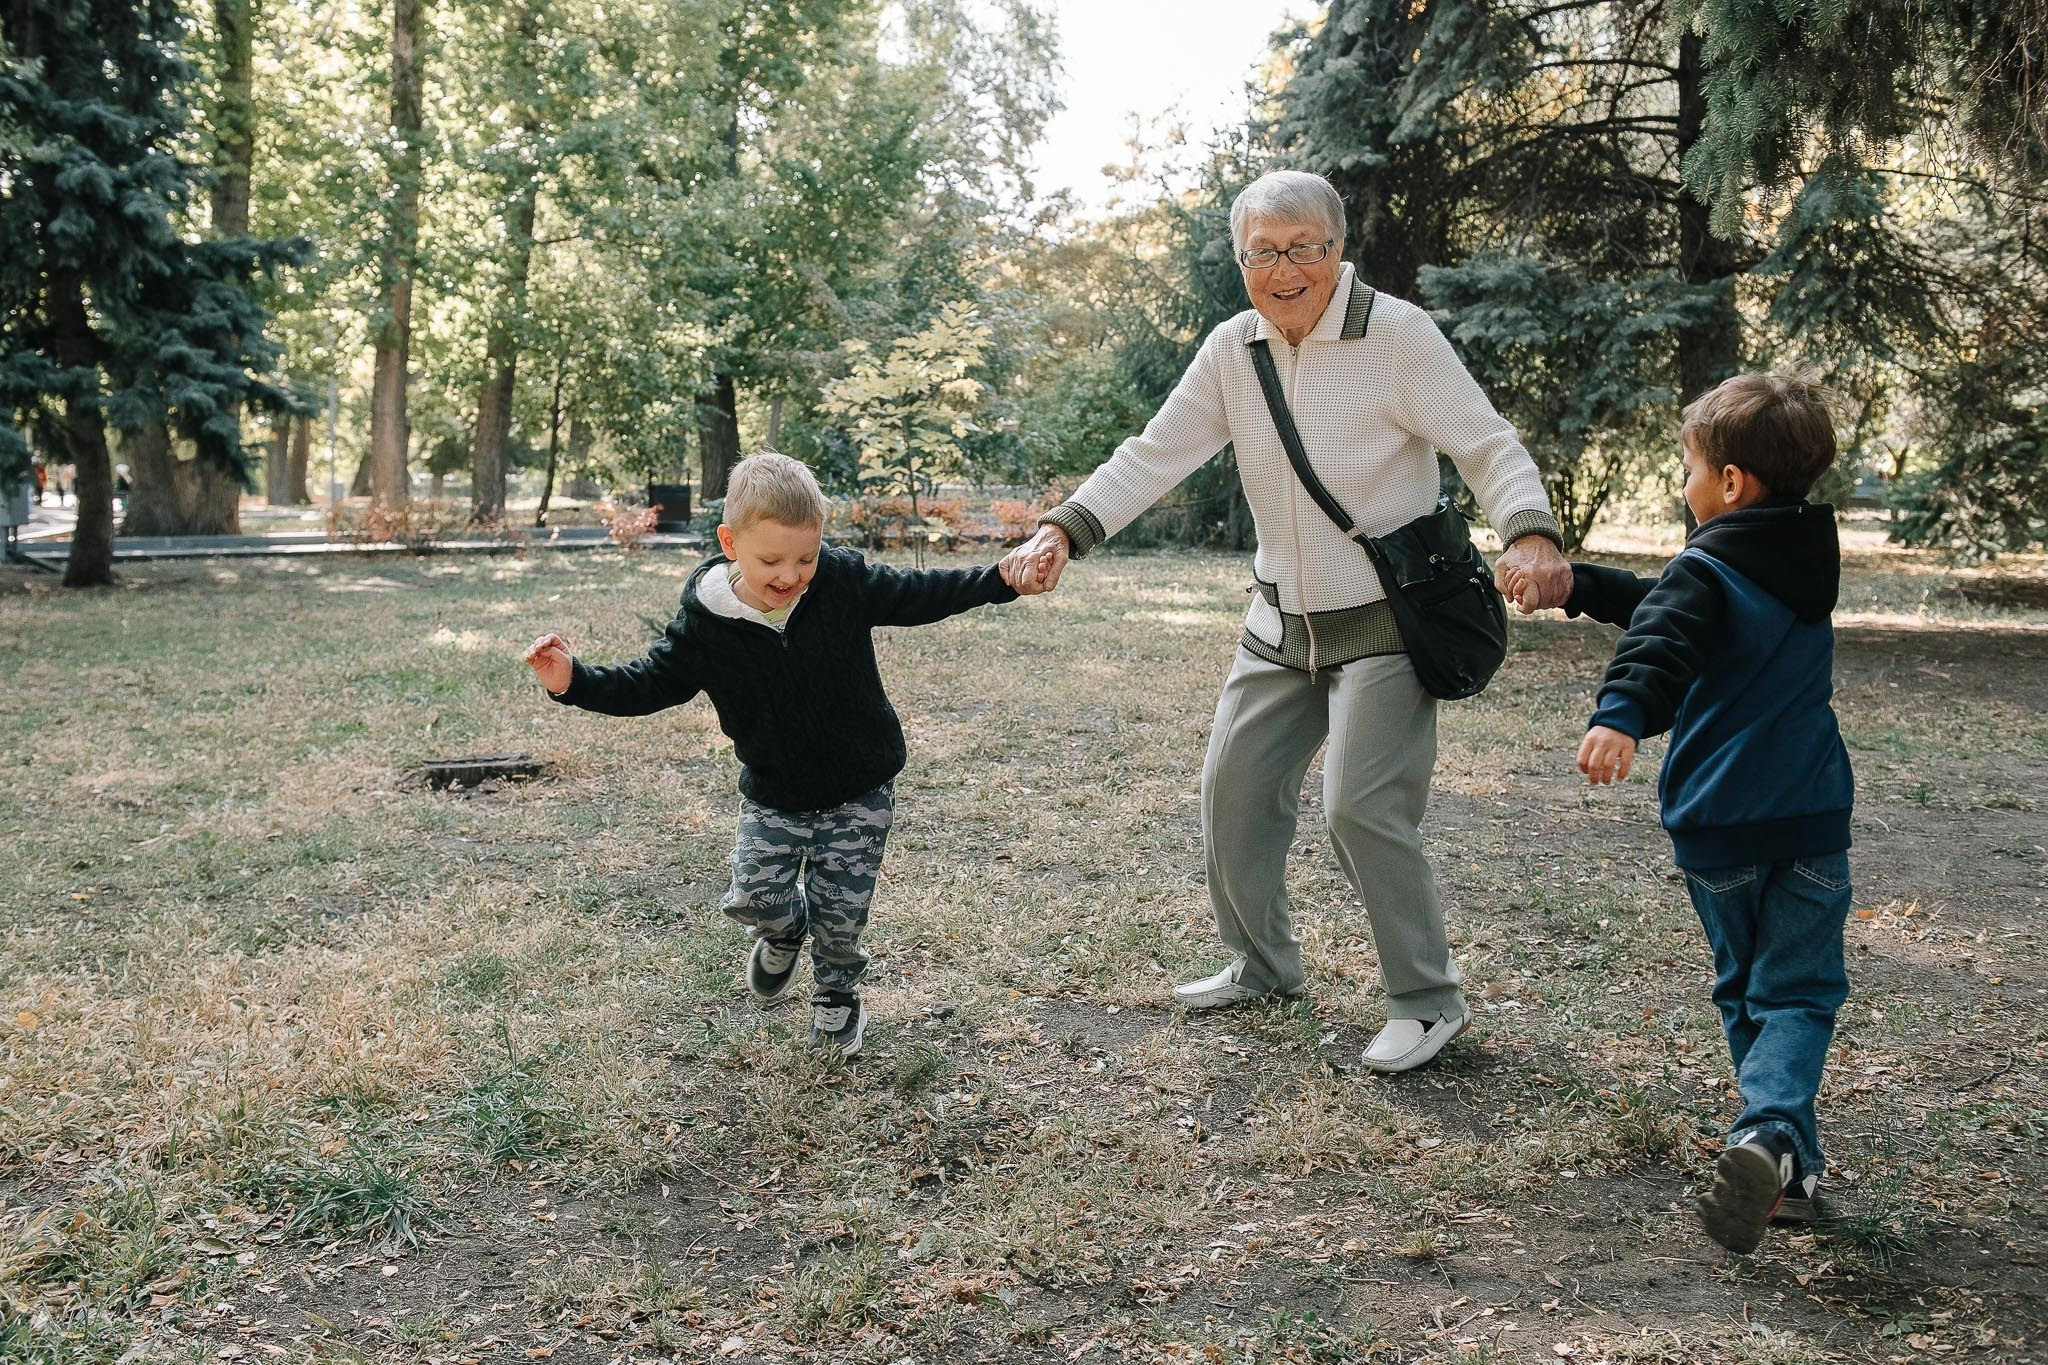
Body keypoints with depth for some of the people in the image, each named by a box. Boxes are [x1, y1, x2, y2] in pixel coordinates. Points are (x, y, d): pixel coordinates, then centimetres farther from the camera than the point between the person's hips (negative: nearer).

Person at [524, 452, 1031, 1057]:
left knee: (841, 911, 3)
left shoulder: (844, 580, -16)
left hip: (859, 791, 0)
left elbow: (916, 594, -3)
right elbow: (650, 683, -7)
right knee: (754, 895, -8)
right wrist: (576, 681, -22)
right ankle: (785, 929, 32)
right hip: (773, 796, 1)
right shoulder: (704, 621, -17)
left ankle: (836, 996, 36)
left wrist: (998, 580, -11)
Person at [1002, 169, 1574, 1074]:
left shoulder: (1396, 334, -15)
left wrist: (1530, 534, -37)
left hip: (1385, 622, -6)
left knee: (1360, 805, -14)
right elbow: (1156, 454, 1)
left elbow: (1488, 447, -17)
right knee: (1235, 785, 10)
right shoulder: (1233, 351, 2)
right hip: (1282, 619, 7)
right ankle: (1264, 966, 31)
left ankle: (1429, 1000, 5)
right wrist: (1064, 528, -13)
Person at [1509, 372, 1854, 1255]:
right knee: (1796, 992, 4)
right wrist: (1573, 584, 25)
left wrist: (1621, 716, -50)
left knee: (1745, 990, 15)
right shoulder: (1808, 560, 11)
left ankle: (1787, 1164, 17)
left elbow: (1661, 643, -35)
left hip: (1718, 824, -3)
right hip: (1810, 818, 4)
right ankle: (1774, 1134, -20)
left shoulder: (1706, 571, -11)